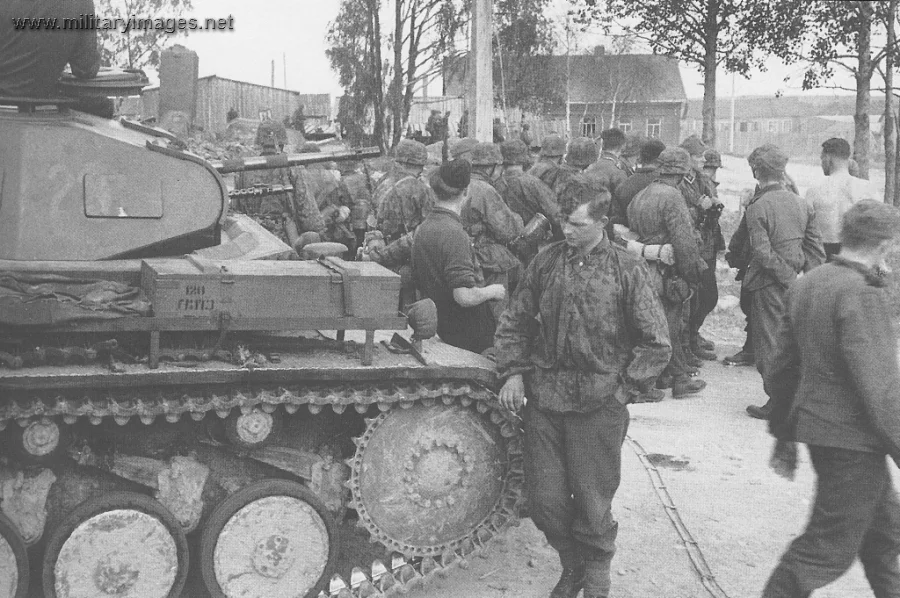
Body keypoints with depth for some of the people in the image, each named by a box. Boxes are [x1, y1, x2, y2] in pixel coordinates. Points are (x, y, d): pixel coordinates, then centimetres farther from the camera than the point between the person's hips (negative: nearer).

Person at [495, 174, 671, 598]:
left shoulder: (627, 270, -5)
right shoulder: (546, 262, 4)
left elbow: (656, 343, -2)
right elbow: (514, 323, 13)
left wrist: (624, 389, -5)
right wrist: (513, 372, 2)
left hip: (599, 404, -3)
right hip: (544, 399, 3)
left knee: (592, 501, 6)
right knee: (544, 500, 7)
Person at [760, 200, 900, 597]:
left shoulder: (805, 285, 7)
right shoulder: (861, 296, -19)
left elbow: (781, 370, 12)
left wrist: (784, 434, 20)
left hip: (817, 427, 9)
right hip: (852, 439, -9)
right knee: (828, 548, 3)